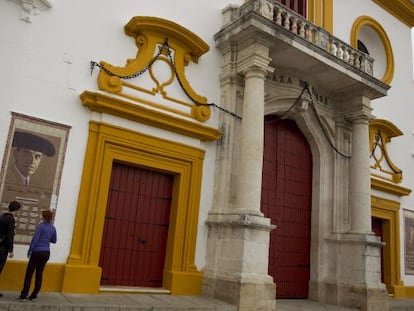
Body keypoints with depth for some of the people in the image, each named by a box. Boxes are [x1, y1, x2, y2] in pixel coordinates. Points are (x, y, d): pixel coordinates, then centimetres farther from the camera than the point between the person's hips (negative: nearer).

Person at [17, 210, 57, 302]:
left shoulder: (40, 226, -11)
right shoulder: (53, 228, 7)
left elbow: (34, 239, -14)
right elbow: (54, 241, 17)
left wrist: (29, 251, -4)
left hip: (37, 252, -5)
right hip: (46, 253, 6)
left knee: (29, 273, 0)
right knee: (39, 274, 9)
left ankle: (23, 296, -2)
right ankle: (34, 296, 11)